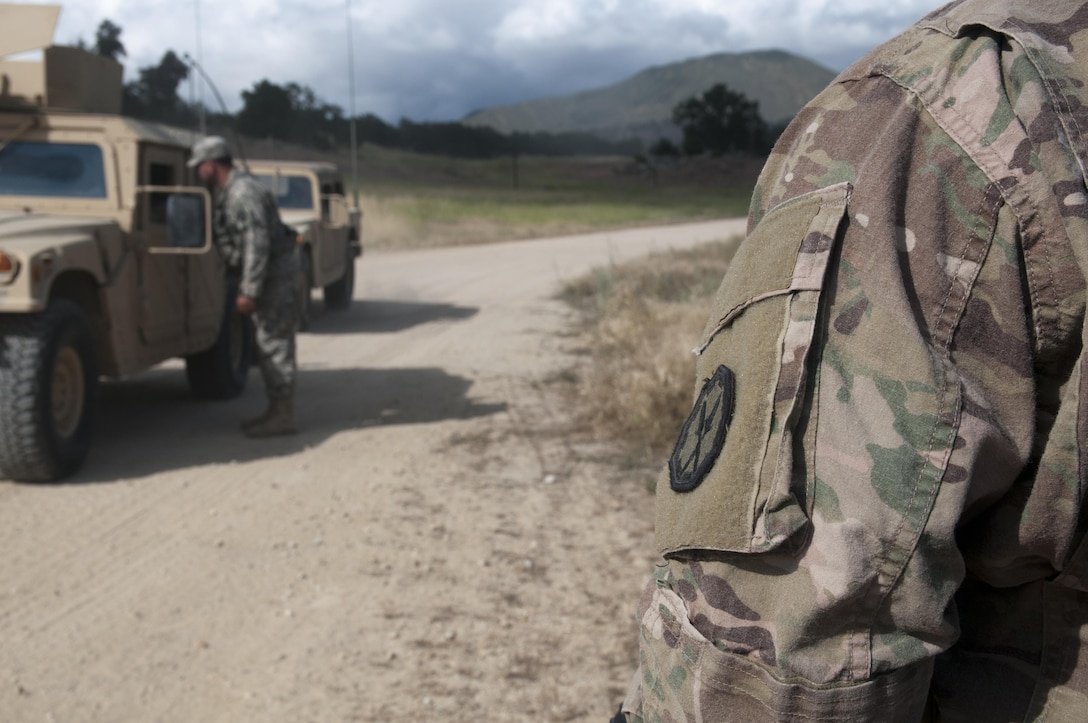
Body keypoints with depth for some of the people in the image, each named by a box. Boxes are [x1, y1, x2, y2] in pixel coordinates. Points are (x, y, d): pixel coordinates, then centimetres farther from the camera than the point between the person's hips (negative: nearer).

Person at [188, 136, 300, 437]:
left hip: (276, 270, -10)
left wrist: (248, 291, -25)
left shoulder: (244, 194, -20)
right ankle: (277, 411, 20)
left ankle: (282, 416, -5)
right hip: (270, 270, 10)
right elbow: (231, 239, 26)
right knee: (269, 343, 13)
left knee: (274, 343, -8)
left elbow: (257, 245, -25)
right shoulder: (227, 192, 13)